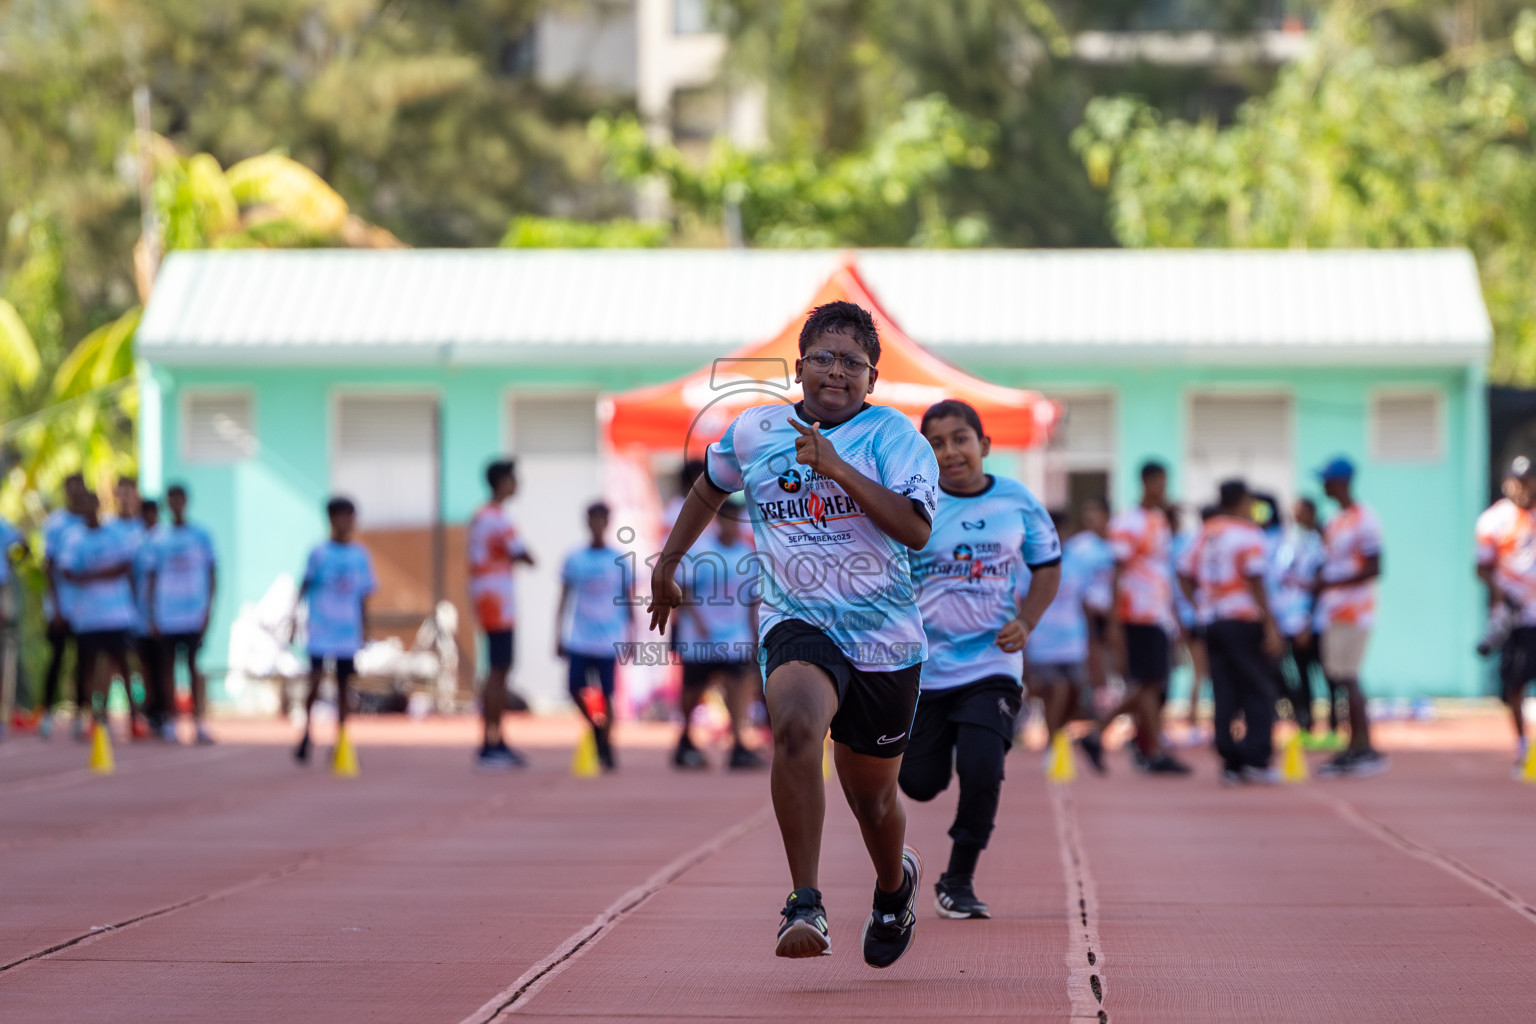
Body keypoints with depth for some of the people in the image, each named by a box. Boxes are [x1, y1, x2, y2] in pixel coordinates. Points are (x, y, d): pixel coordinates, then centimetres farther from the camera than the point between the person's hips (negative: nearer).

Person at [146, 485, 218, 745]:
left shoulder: (201, 536, 5)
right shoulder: (158, 540, 9)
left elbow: (212, 574, 5)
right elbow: (152, 578, 11)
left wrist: (209, 608, -4)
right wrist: (152, 616, 4)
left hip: (194, 613, -2)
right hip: (166, 616, 2)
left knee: (195, 667, -6)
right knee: (168, 667, 3)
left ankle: (199, 724, -7)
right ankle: (170, 724, 9)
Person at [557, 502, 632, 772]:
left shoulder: (619, 561, 3)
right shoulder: (574, 559, 6)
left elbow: (628, 602, 7)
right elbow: (564, 600, 10)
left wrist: (630, 638, 3)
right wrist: (558, 637, 7)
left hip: (608, 642, -1)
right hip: (579, 638, 1)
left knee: (606, 693, -4)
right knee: (576, 687, -8)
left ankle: (606, 748, 8)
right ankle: (596, 726, 18)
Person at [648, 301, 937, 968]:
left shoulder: (893, 435, -4)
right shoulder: (754, 432, 6)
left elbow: (916, 529, -19)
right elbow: (710, 488, 27)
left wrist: (837, 469, -25)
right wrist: (668, 562, 33)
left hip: (884, 637, 0)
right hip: (797, 623, 0)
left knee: (872, 797, 13)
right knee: (796, 723, -34)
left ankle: (895, 884, 50)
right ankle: (805, 906, -32)